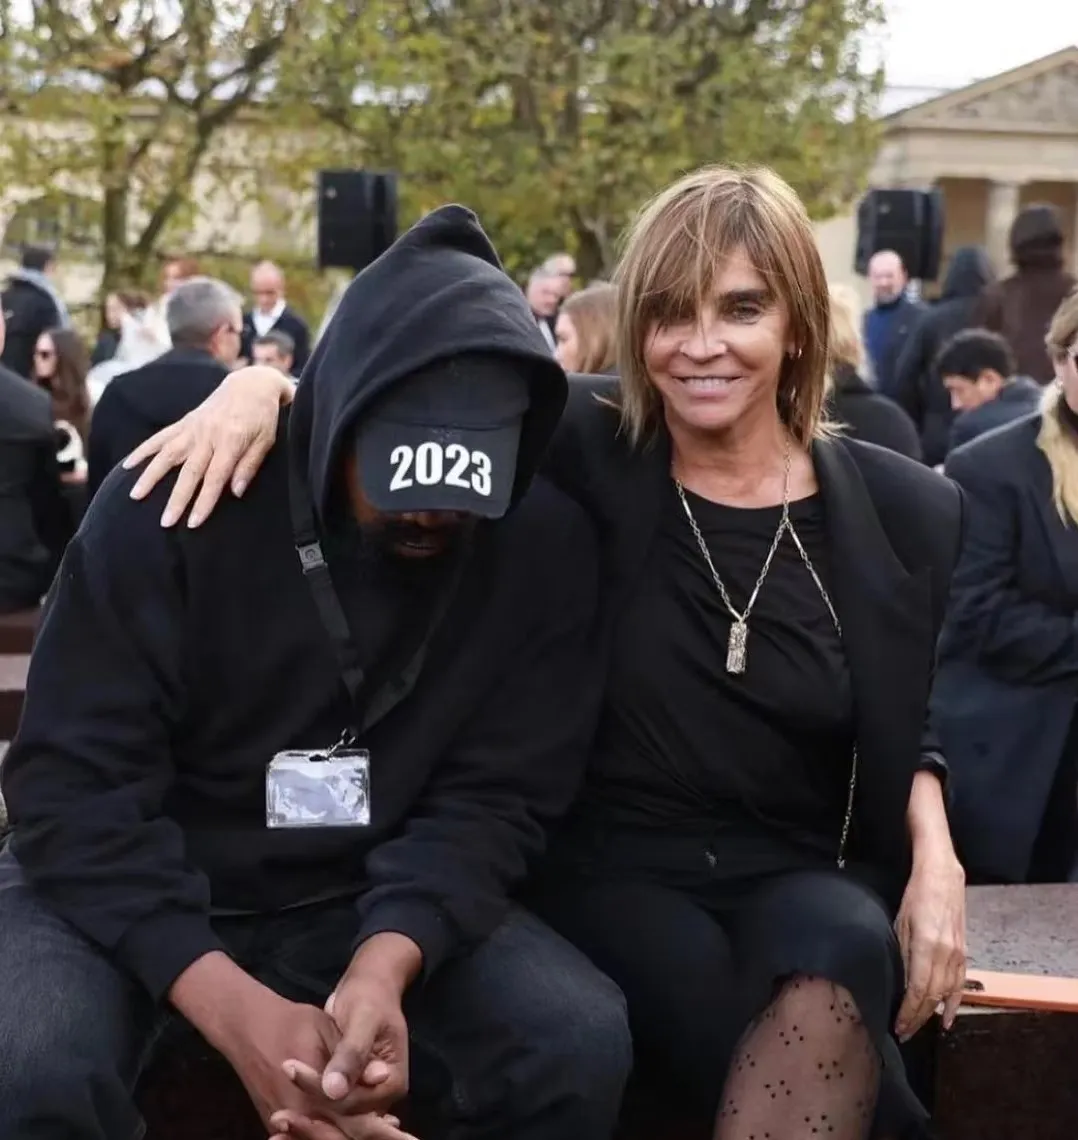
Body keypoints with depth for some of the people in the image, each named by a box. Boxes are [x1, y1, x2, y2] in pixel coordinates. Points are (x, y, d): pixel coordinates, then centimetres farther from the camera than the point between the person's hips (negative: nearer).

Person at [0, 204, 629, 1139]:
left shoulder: (545, 546, -10)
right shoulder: (180, 501, -18)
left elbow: (495, 798, -9)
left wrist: (385, 963, -31)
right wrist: (237, 1010, -32)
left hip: (374, 902, 2)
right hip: (128, 890, -2)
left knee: (582, 1043, -20)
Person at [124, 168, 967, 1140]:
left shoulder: (899, 509, 1)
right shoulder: (588, 457, -5)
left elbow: (904, 725, 13)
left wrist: (936, 861, -4)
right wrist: (266, 381, -18)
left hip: (799, 876, 2)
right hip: (612, 871, -2)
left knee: (842, 962, -35)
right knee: (812, 1060, -32)